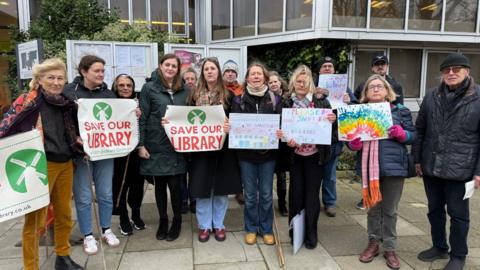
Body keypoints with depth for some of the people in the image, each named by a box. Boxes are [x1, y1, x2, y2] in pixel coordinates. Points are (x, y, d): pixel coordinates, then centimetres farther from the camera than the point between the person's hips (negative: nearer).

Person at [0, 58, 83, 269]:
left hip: (66, 165, 6)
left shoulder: (66, 103, 8)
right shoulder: (27, 102, -10)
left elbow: (73, 133, 24)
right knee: (36, 219, 3)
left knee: (64, 215, 16)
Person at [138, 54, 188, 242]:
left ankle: (177, 221, 20)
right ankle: (163, 220, 27)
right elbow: (142, 118, -3)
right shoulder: (149, 88, 0)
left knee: (175, 184, 0)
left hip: (177, 146, 1)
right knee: (160, 185, 10)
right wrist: (141, 144, -8)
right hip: (156, 146, -1)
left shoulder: (184, 90, 9)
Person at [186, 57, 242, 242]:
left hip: (222, 146, -1)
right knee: (202, 188, 5)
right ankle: (204, 225, 20)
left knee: (221, 188, 7)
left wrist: (230, 127, -20)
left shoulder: (228, 94, 2)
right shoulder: (196, 94, 8)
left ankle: (219, 225, 22)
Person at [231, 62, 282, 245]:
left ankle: (266, 229, 26)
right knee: (250, 195, 9)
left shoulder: (274, 99, 3)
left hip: (268, 152, 0)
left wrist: (280, 133, -20)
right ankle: (251, 229, 27)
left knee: (266, 194, 9)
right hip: (246, 153, 0)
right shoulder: (239, 99, 2)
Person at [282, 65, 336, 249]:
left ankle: (311, 233, 22)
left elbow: (330, 122, 3)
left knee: (312, 194, 7)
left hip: (315, 155, -1)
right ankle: (295, 231, 24)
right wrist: (287, 141, -17)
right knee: (296, 193, 7)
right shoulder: (287, 103, 0)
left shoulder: (320, 100, -2)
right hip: (296, 155, 1)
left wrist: (333, 120, -19)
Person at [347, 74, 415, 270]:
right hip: (369, 166, 1)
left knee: (390, 210, 8)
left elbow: (413, 135, 4)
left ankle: (389, 248, 22)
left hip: (393, 166, -1)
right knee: (373, 207, 14)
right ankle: (373, 243, 28)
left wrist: (401, 133, -16)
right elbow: (351, 137, 9)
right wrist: (353, 144, -12)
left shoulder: (399, 110, 2)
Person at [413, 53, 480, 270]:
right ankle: (439, 247, 35)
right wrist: (417, 159, 7)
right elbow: (420, 129, 10)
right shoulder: (431, 97, 6)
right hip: (431, 166, 4)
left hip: (460, 168, -4)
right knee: (435, 209, 16)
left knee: (458, 213, 9)